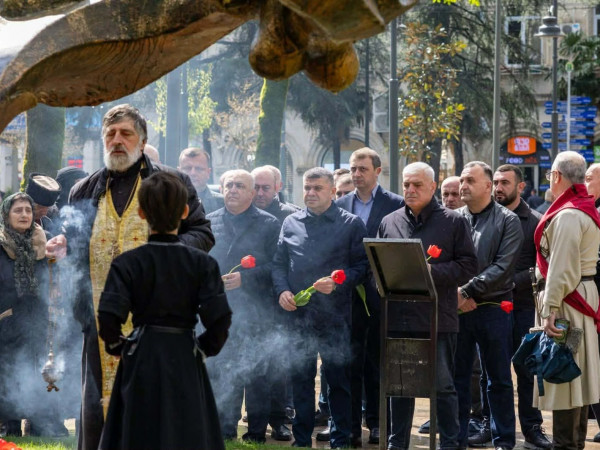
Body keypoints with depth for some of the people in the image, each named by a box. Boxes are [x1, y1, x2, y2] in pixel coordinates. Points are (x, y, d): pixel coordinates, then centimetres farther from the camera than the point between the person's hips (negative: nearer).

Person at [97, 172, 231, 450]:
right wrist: (203, 349, 6)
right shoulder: (202, 263, -5)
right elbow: (219, 320, -11)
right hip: (185, 362, 0)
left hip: (141, 363, 0)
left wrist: (118, 347, 4)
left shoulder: (127, 263, -7)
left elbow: (109, 319, -14)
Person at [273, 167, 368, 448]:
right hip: (298, 314, 3)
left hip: (335, 316, -3)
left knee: (338, 379, 2)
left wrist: (337, 283, -16)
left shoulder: (351, 224, 2)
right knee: (300, 378, 9)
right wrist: (282, 290, -4)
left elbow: (361, 266, -1)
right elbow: (279, 263, 13)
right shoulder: (291, 223, 12)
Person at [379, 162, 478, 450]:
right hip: (398, 317, 4)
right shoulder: (389, 222, 13)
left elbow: (468, 265, -4)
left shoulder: (453, 222, 1)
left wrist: (433, 271, -16)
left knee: (443, 386, 2)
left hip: (438, 318, -4)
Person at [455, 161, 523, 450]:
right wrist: (455, 296, -10)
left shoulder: (507, 221, -1)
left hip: (493, 309, -3)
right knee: (457, 376, 7)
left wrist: (468, 291, -16)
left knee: (499, 379, 4)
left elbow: (503, 267, -10)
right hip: (456, 308, 3)